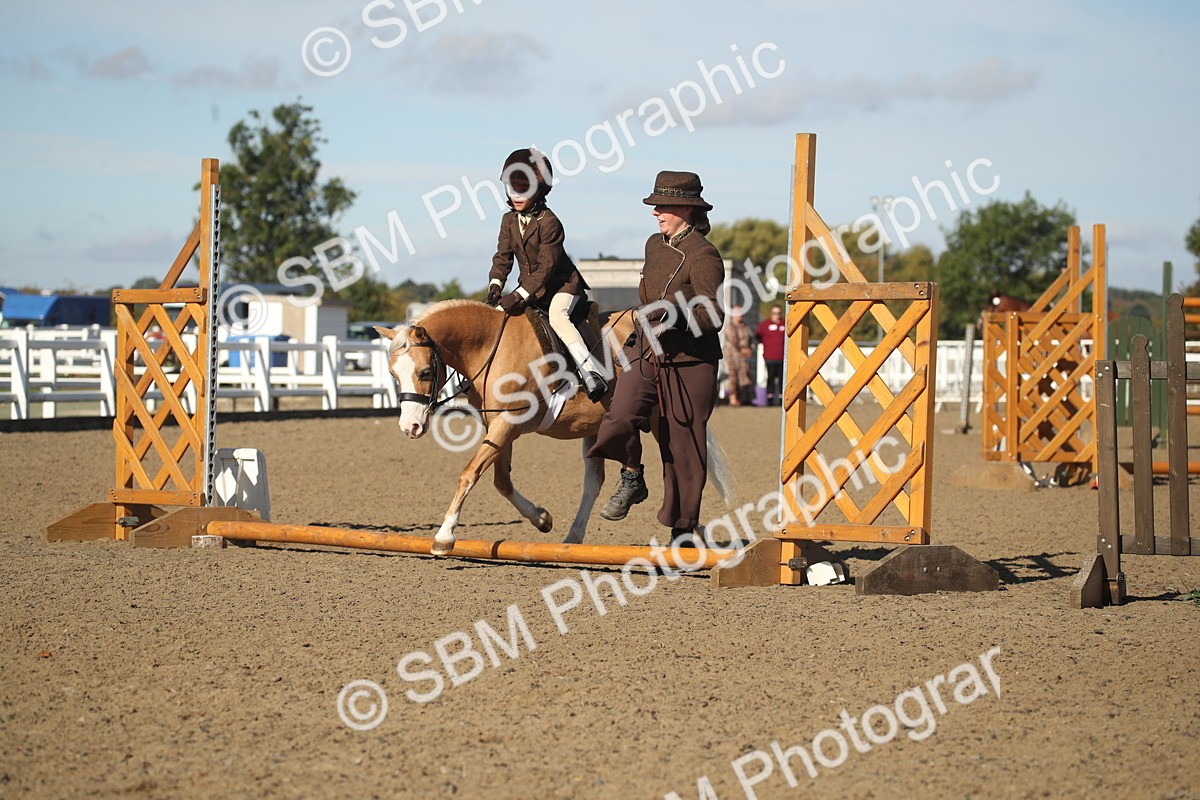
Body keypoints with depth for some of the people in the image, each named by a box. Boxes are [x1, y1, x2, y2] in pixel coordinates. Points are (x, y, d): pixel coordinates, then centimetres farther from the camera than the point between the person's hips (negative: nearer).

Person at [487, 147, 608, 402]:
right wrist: (495, 285, -15)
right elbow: (503, 256, 4)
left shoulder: (549, 222, -20)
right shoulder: (509, 220, 4)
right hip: (531, 288, 9)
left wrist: (518, 296, -30)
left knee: (557, 316, -34)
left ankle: (591, 373, -42)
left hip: (562, 284, -9)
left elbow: (546, 267, -23)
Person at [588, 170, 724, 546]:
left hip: (689, 363, -5)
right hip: (647, 353, 6)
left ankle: (683, 530, 15)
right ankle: (633, 480, 8)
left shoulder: (703, 255, -13)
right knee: (618, 420, -19)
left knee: (683, 447, 2)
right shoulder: (654, 245, 10)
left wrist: (674, 313, -31)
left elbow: (713, 316, -19)